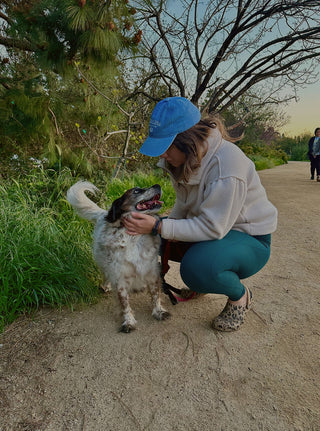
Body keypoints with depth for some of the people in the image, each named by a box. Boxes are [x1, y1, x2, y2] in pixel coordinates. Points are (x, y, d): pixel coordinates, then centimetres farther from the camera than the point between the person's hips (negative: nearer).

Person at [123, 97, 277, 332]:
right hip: (211, 225, 8)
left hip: (250, 238, -8)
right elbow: (183, 204, 7)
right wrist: (168, 228, -10)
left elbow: (212, 228, -30)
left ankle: (240, 296, 0)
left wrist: (158, 227, -31)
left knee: (197, 268, -34)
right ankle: (199, 284, 18)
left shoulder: (227, 165, -31)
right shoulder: (187, 157, -5)